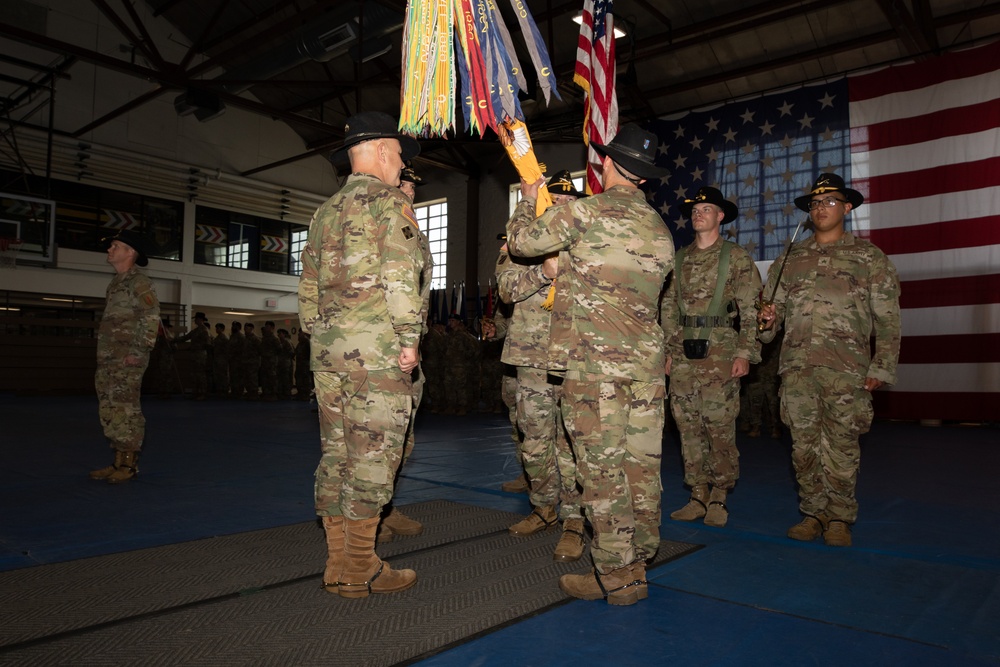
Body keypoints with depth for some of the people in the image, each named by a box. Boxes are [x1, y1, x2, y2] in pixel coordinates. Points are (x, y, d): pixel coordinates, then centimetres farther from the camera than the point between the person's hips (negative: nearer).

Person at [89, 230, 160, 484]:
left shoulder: (138, 281, -7)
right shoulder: (116, 282, 20)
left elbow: (151, 318, -15)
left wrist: (140, 351, -18)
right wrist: (102, 361, 21)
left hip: (127, 361, -9)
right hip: (108, 361, 9)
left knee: (126, 412, -7)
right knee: (110, 413, 11)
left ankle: (129, 464, 0)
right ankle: (119, 462, 18)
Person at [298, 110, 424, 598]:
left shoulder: (326, 211, 20)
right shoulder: (389, 202, -3)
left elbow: (308, 287, 19)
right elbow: (400, 277, -15)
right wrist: (409, 338, -11)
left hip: (329, 347, 8)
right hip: (376, 346, -8)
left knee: (336, 455, 10)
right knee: (371, 457, -2)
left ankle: (339, 565, 18)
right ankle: (359, 571, 5)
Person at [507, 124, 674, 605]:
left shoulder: (587, 211, -5)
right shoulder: (661, 229, 15)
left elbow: (522, 241, 2)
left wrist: (530, 200, 23)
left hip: (593, 358, -6)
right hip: (647, 360, 7)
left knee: (602, 467, -1)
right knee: (641, 466, 10)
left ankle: (617, 577, 6)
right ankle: (637, 565, 21)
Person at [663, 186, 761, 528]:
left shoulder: (736, 257, 3)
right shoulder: (678, 259, 16)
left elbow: (751, 310, -2)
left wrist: (745, 353, -10)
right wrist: (668, 350, 11)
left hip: (720, 353, -4)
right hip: (683, 354, 5)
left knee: (719, 426, -4)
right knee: (688, 426, 5)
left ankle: (719, 499, 9)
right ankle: (698, 496, 15)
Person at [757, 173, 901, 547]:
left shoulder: (869, 257, 9)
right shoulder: (790, 259, 18)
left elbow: (887, 319, 4)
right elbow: (775, 305, 18)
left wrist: (881, 368, -4)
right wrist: (767, 320, -6)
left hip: (846, 369, -3)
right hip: (796, 366, 3)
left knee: (841, 445, -2)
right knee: (804, 444, 4)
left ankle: (840, 517, 11)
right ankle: (813, 513, 16)